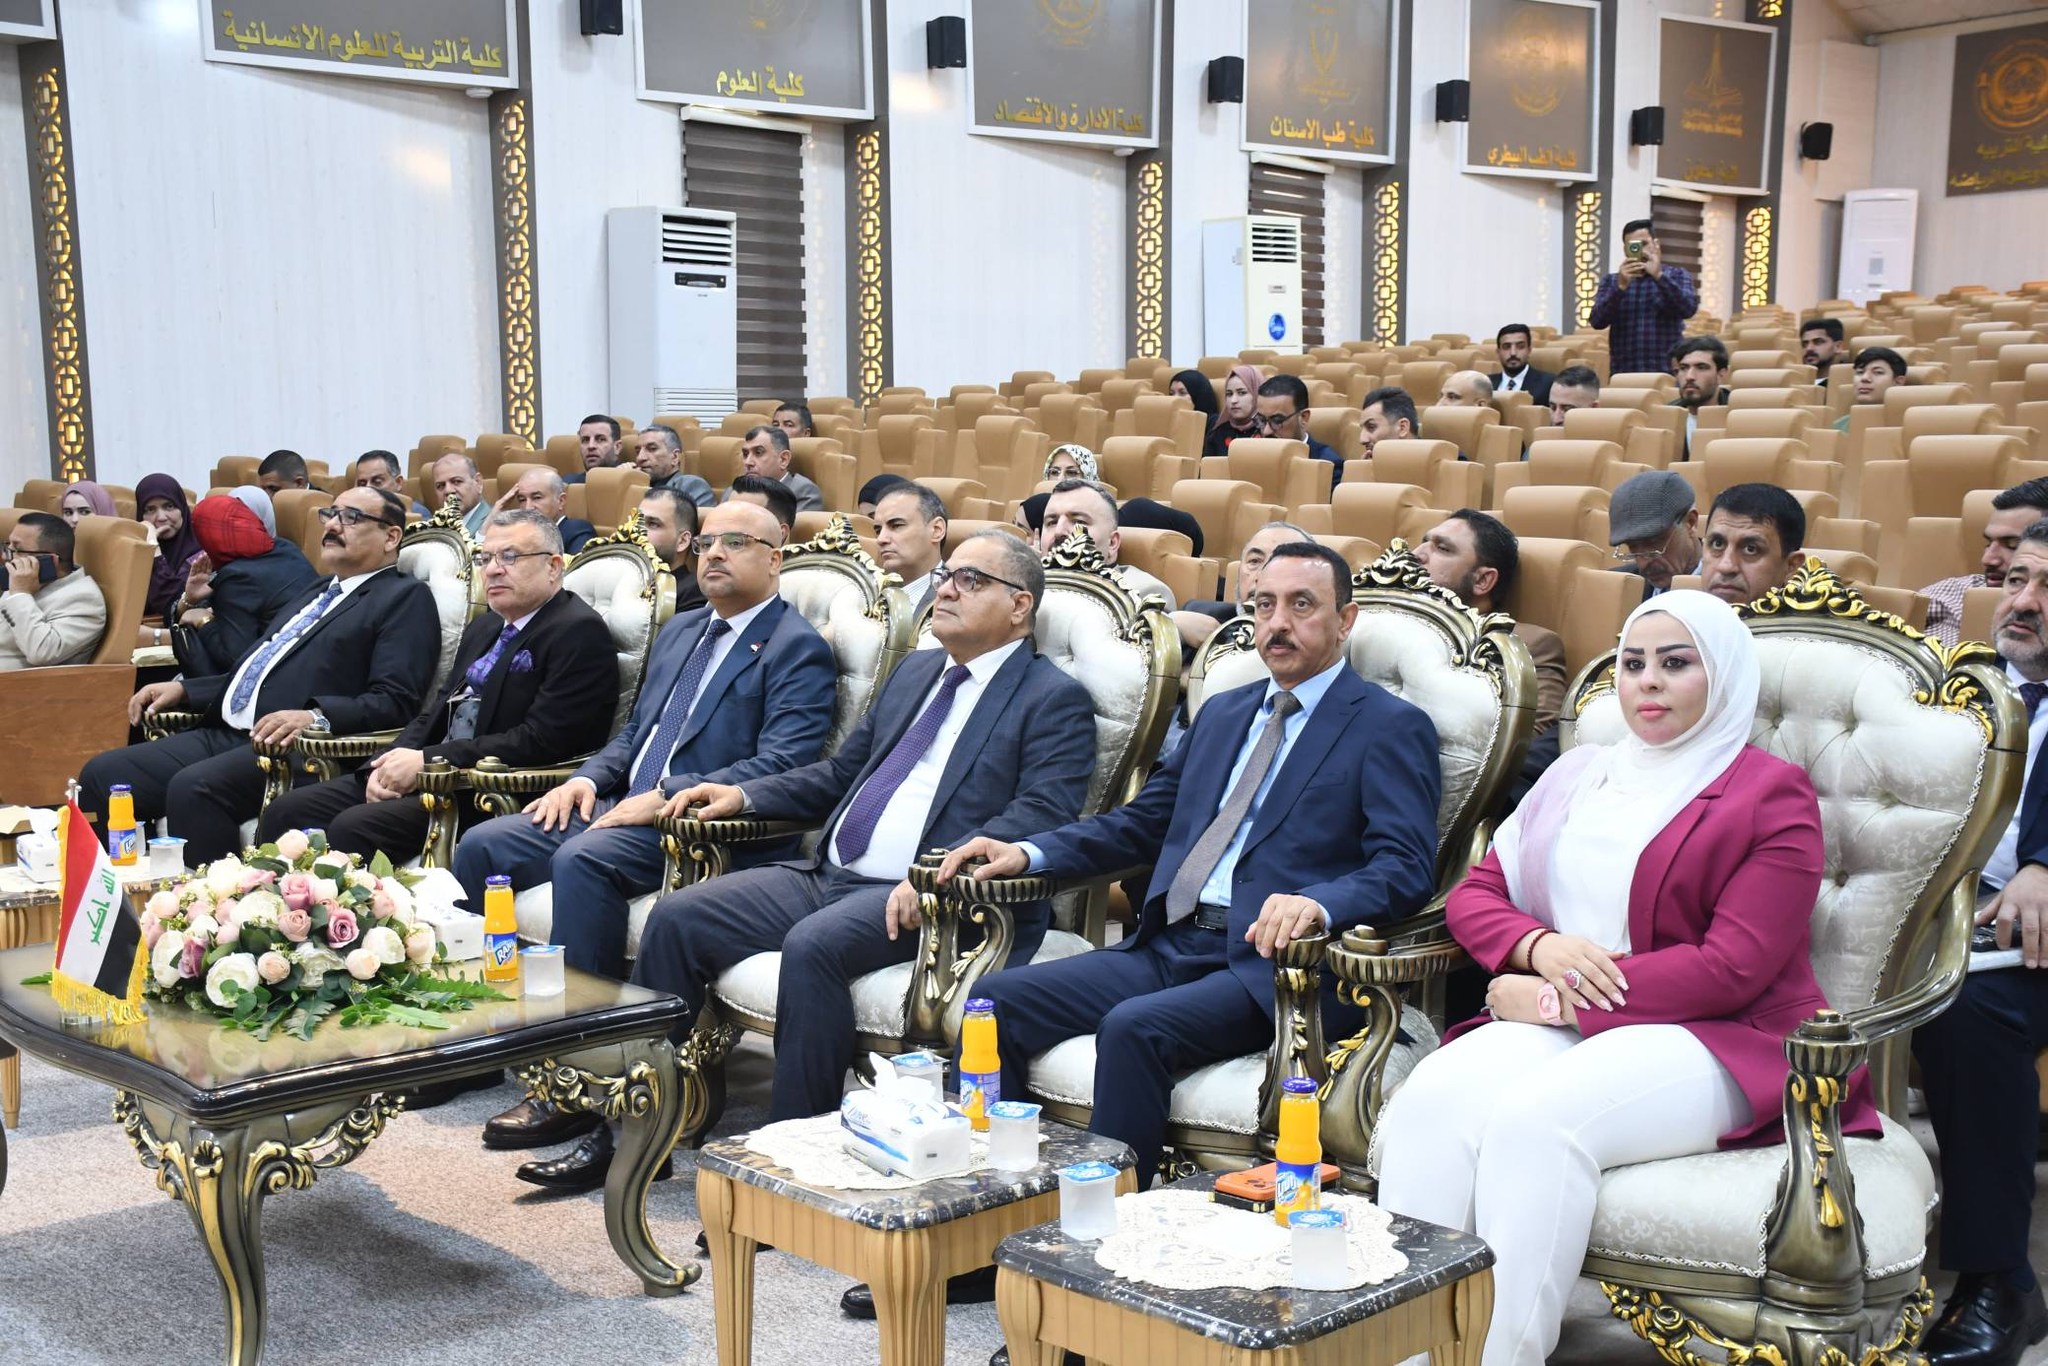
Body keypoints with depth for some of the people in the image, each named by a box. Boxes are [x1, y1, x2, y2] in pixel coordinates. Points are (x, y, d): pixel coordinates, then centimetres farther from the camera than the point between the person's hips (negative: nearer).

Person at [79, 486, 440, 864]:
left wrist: (316, 716, -28)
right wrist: (183, 688, 17)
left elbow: (395, 702, -13)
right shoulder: (318, 592, 27)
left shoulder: (406, 598, 0)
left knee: (193, 788, -32)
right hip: (223, 734, 9)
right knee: (102, 775, -4)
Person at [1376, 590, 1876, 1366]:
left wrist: (1562, 999, -12)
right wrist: (1539, 947, -7)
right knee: (1432, 1097, -27)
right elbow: (1475, 894, 17)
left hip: (1716, 1043, -5)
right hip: (1561, 1027, 5)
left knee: (1537, 1119, -34)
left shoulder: (1771, 796, 1)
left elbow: (1732, 968, -10)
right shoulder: (1579, 776, 21)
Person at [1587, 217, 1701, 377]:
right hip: (1622, 375, 1)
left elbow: (1689, 309, -10)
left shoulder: (1677, 275, 9)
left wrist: (1659, 276, -15)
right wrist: (1621, 286, -16)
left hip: (1666, 372, -1)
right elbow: (1597, 321, -5)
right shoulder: (1611, 281, 10)